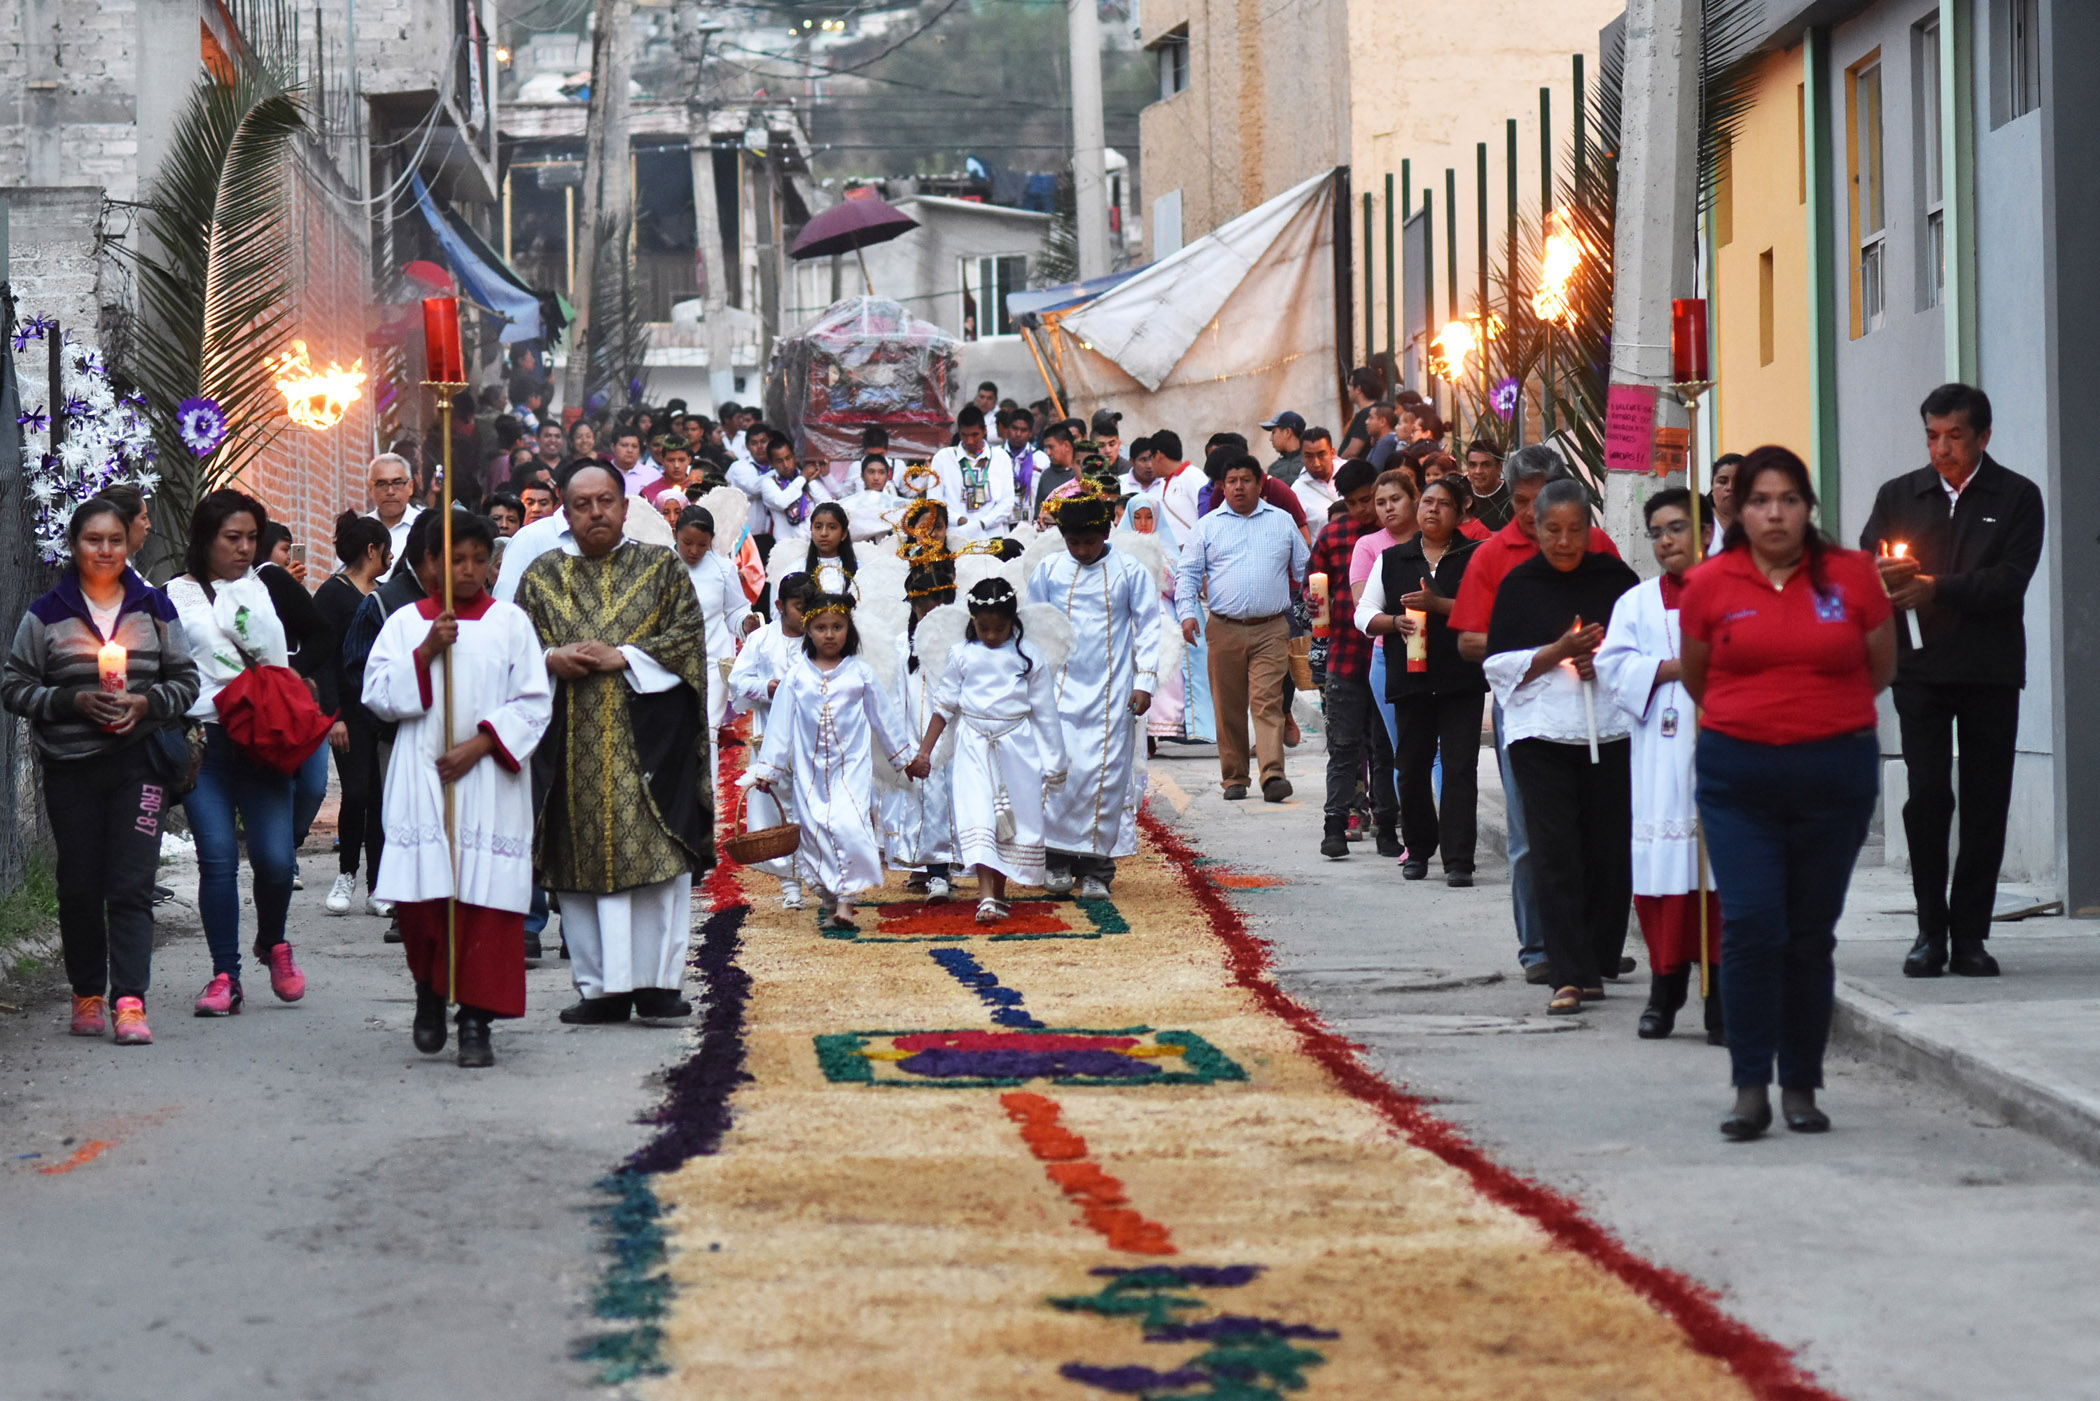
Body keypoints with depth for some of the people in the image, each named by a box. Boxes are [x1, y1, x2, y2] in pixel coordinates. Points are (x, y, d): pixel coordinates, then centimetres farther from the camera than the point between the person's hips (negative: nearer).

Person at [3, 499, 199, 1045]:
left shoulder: (154, 608, 7)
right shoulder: (46, 614, 3)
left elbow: (185, 681, 11)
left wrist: (144, 702, -8)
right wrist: (74, 701, -12)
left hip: (139, 760, 0)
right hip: (69, 768, 0)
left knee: (132, 884, -9)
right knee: (79, 886, 5)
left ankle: (129, 1001, -14)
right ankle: (87, 994, 21)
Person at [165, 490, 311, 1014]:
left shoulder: (256, 590, 17)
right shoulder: (177, 595, 6)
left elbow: (276, 660, 9)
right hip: (203, 739, -2)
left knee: (275, 857, -7)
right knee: (217, 858, -8)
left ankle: (272, 943, 21)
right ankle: (225, 976, -1)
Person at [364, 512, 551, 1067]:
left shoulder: (511, 623, 7)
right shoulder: (406, 623, 9)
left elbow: (534, 703, 2)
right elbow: (377, 695, 1)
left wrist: (480, 744, -10)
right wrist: (426, 653, -10)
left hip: (489, 778, -1)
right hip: (421, 777, 1)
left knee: (486, 900, -6)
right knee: (422, 894, -5)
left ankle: (475, 1021, -2)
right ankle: (429, 991, 21)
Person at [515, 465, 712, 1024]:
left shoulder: (662, 568, 9)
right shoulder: (542, 575, 13)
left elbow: (689, 635, -1)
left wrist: (622, 657, -12)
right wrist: (551, 659, -10)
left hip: (648, 740, -2)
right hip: (571, 743, 2)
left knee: (657, 853, -8)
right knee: (583, 863, 0)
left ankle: (658, 982, -4)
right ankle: (599, 986, 4)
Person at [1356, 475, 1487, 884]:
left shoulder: (1474, 557, 4)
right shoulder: (1392, 559, 13)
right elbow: (1364, 614, 13)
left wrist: (1438, 604, -16)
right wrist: (1396, 622, -6)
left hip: (1462, 680, -3)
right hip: (1410, 680, 3)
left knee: (1459, 768, -7)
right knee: (1411, 768, 7)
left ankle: (1458, 860, -8)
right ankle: (1418, 849, 22)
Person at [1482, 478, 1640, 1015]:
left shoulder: (1614, 577, 8)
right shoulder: (1519, 585, 4)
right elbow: (1499, 665, 1)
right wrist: (1559, 651, -12)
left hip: (1610, 730, 2)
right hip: (1542, 734, -2)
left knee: (1610, 850, 2)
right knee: (1556, 854, -9)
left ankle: (1599, 958, 17)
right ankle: (1569, 975, -12)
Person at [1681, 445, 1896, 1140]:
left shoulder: (1852, 576, 0)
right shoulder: (1709, 585, 0)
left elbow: (1880, 669, 14)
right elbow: (1695, 679, 16)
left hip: (1834, 773, 0)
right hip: (1738, 775, 0)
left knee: (1811, 932, 5)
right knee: (1750, 924, -10)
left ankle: (1801, 1086, 14)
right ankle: (1750, 1088, -6)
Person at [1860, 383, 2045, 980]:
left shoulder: (2017, 498, 4)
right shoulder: (1899, 496, 11)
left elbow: (2010, 579, -8)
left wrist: (1938, 589, -18)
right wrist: (1887, 577, -17)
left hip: (1990, 670, -1)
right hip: (1919, 666, 1)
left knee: (1985, 803, 1)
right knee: (1927, 794, -8)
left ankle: (1969, 936, 8)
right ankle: (1931, 931, 1)